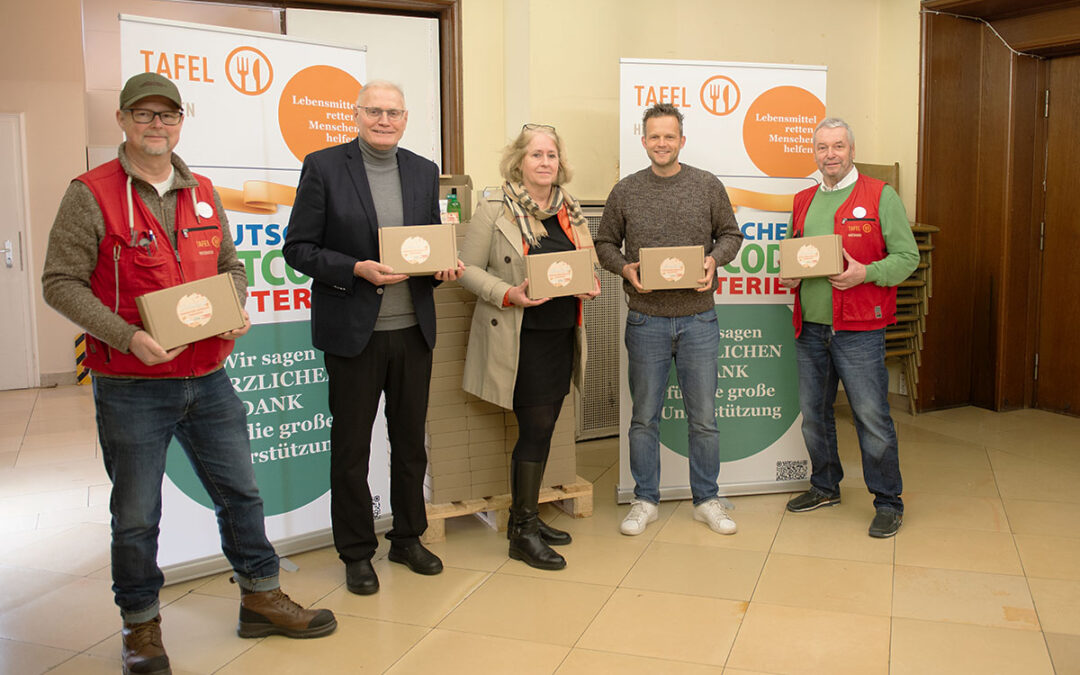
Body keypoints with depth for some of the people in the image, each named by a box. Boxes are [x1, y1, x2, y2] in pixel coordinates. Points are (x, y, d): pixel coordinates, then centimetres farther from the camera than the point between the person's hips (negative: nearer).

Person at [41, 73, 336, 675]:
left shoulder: (203, 194, 10)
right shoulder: (91, 195, -7)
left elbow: (231, 264, 18)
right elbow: (62, 282, -10)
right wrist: (127, 336, -21)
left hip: (208, 377, 5)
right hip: (131, 387, -5)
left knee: (241, 493, 13)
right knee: (136, 515, 7)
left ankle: (261, 600, 29)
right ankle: (142, 625, 26)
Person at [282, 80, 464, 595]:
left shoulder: (423, 171, 10)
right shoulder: (323, 167, -3)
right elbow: (298, 248, -6)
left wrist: (442, 267, -5)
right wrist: (357, 270, -19)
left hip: (413, 329, 4)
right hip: (353, 331, -4)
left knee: (411, 441, 14)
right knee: (351, 447, 7)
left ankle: (408, 538, 32)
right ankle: (356, 552, 23)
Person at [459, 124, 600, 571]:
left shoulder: (570, 211, 12)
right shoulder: (494, 211, -6)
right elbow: (468, 268, -7)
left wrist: (590, 283, 1)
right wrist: (509, 295, -21)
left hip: (562, 334, 6)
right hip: (520, 338, -6)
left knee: (541, 428, 11)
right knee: (536, 428, -6)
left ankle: (525, 517, 25)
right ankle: (523, 532, 6)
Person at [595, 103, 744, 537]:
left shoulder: (708, 186, 3)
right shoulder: (625, 191, 3)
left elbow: (730, 234, 10)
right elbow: (605, 244, 9)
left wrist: (714, 260, -10)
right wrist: (624, 268, -11)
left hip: (698, 320, 0)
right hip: (646, 322, 0)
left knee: (704, 417, 8)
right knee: (645, 417, 9)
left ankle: (706, 500, 23)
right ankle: (645, 501, 23)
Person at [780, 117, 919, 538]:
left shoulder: (880, 196, -3)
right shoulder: (803, 201, 14)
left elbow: (907, 256, -6)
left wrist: (866, 273, -21)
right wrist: (789, 275, 2)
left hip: (858, 332, -5)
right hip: (809, 329, 6)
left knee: (872, 417, -2)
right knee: (813, 414, 14)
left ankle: (888, 503, 12)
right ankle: (825, 487, 31)